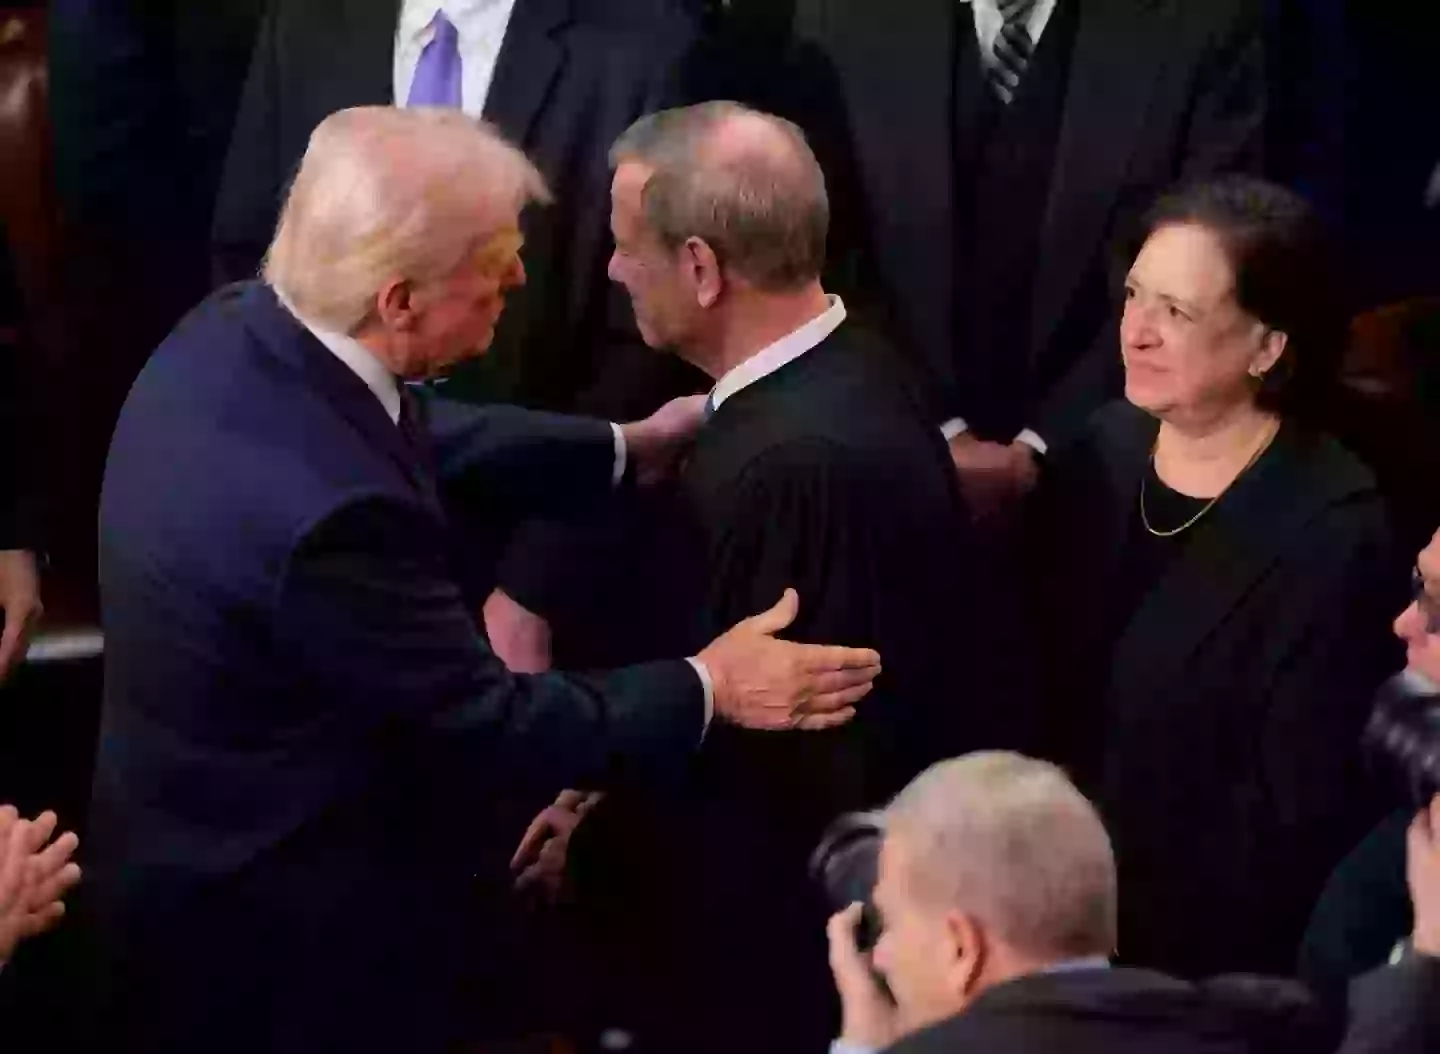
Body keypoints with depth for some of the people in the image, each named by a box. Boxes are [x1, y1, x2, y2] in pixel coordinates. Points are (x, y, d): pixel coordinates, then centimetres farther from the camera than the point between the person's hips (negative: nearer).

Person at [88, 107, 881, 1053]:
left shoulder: (233, 331, -10)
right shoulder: (328, 511, -37)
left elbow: (417, 438, 10)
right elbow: (488, 723, -24)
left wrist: (629, 448, 12)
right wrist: (707, 690, -13)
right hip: (282, 933, -9)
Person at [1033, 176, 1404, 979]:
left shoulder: (1331, 539, -21)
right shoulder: (1107, 449, -2)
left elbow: (1302, 821, -18)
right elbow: (1042, 687, 7)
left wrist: (1117, 916, -14)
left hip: (1202, 966, -5)